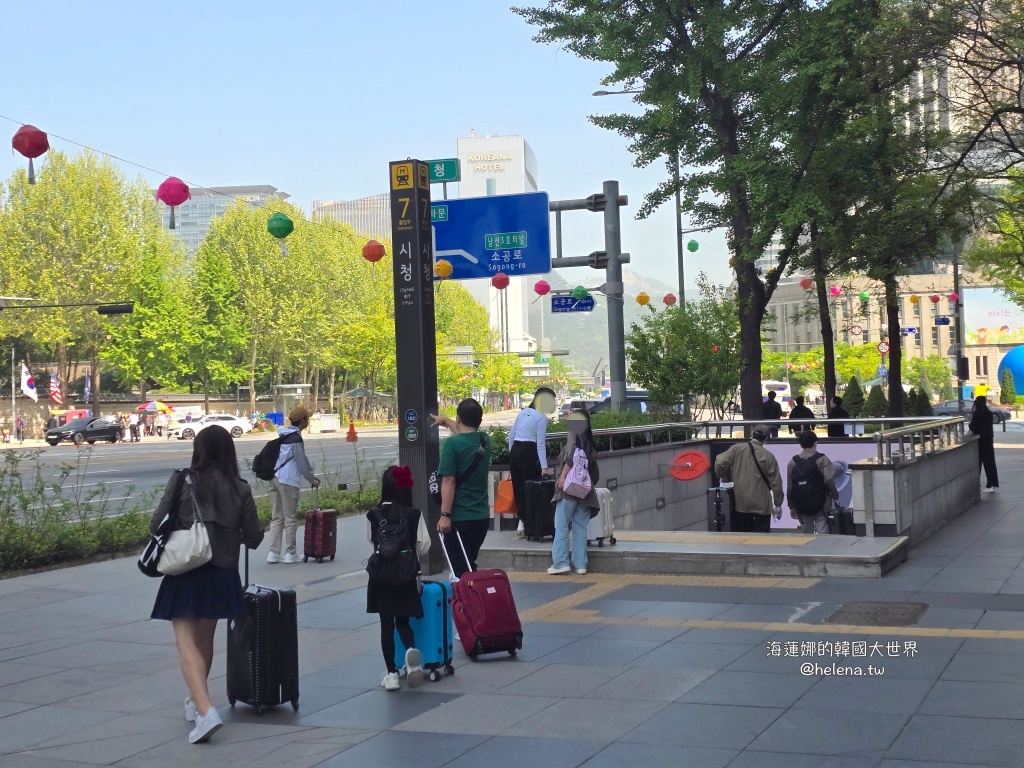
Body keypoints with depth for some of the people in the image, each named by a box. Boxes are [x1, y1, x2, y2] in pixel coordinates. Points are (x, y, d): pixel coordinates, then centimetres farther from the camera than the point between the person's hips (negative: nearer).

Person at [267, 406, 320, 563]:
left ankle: (273, 553, 8)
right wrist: (312, 480, -2)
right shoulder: (296, 438, -12)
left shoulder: (284, 435, 16)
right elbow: (301, 462, -13)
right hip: (288, 481, -8)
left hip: (275, 478, 8)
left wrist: (311, 474, 21)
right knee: (290, 518, 0)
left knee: (276, 517, 9)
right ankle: (290, 554, 6)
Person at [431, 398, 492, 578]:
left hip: (459, 517, -7)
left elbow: (448, 481, -19)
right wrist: (445, 420, 44)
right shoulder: (484, 441, 7)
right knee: (470, 566, 21)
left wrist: (445, 514, -17)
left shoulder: (452, 444, -14)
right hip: (482, 516, 7)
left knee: (460, 570, -2)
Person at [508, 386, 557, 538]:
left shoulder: (523, 412, 12)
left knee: (518, 487, 13)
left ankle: (521, 520, 14)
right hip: (529, 453, -7)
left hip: (514, 451, 7)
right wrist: (544, 467, -13)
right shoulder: (541, 418, -8)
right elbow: (540, 444, -13)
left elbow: (511, 435, 14)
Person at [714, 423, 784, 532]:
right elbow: (775, 483, -5)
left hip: (741, 502, 3)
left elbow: (719, 463, -11)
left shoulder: (737, 449, -2)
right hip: (761, 504, -3)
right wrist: (778, 504, 3)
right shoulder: (768, 456, -7)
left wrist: (722, 477, 10)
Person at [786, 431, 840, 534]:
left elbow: (789, 487, 5)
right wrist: (835, 497, -2)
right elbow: (829, 481, -14)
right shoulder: (822, 460, -7)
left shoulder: (793, 462, 4)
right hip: (820, 505, -3)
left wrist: (791, 507, 10)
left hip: (801, 506, 4)